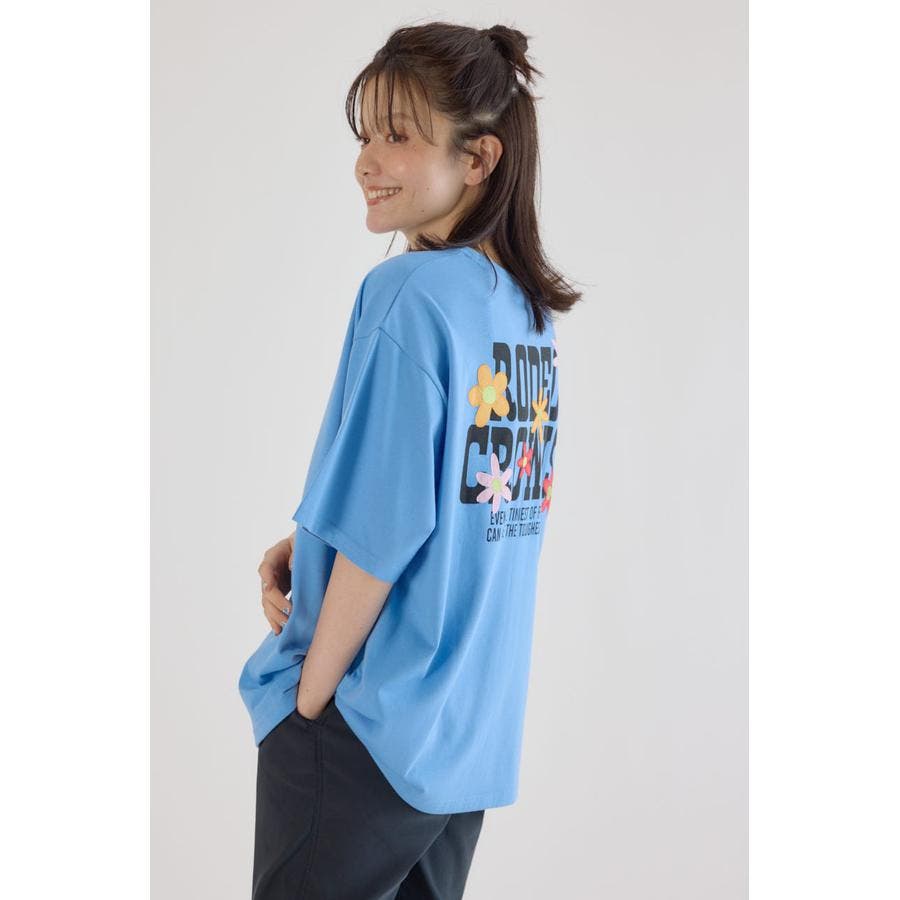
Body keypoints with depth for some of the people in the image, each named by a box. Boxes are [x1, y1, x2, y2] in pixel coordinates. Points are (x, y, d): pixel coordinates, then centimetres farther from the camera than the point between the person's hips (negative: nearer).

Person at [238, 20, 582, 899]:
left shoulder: (407, 293, -19)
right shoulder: (531, 309, 4)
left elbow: (380, 537, -20)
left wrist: (308, 699, -9)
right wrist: (305, 545, 2)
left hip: (368, 730, -7)